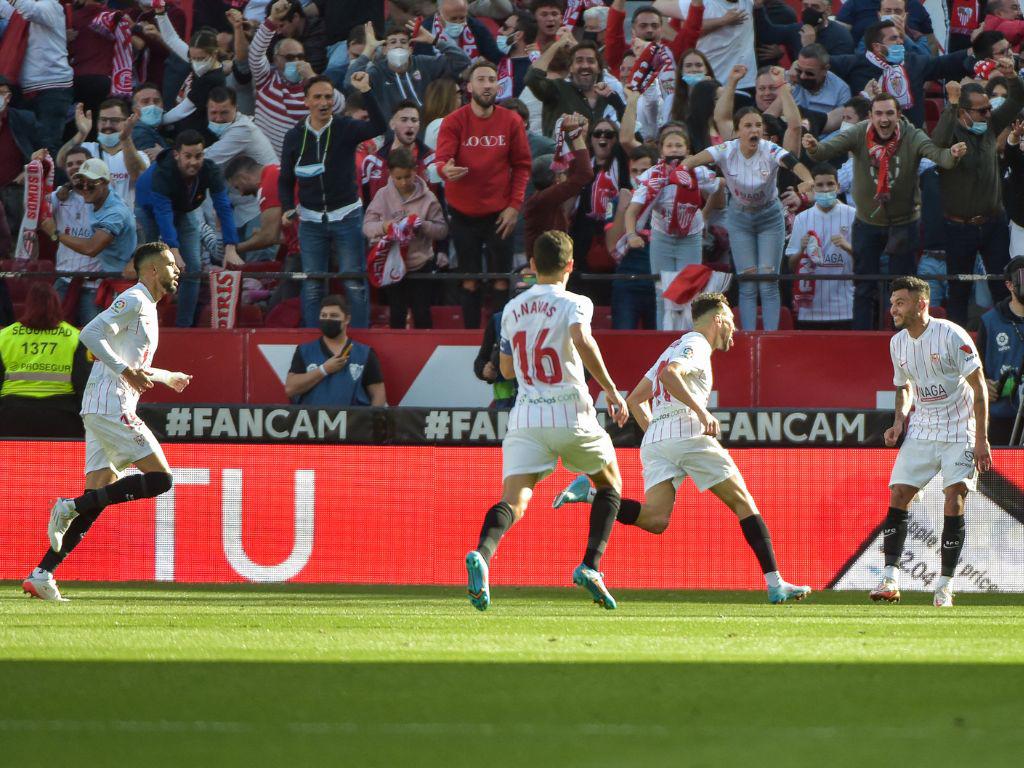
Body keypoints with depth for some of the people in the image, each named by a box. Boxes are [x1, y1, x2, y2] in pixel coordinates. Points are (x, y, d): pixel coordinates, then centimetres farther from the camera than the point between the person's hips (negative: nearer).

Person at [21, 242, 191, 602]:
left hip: (100, 410, 10)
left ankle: (41, 575, -4)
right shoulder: (134, 300, -6)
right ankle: (71, 506, -16)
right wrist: (126, 371, -23)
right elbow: (91, 334, -19)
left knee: (97, 500, 2)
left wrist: (168, 377, 45)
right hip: (111, 407, -10)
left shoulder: (145, 308, 24)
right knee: (160, 478, -13)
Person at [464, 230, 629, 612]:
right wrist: (611, 390, -17)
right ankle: (590, 566, 6)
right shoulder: (573, 303, -2)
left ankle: (482, 554, -42)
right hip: (571, 416, -3)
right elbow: (582, 340, -23)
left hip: (525, 419, 3)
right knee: (609, 484, 22)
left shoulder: (512, 310, 15)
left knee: (513, 501, -11)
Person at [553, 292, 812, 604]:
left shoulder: (672, 348, 30)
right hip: (688, 433, -7)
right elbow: (669, 375, -18)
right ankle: (775, 583, -3)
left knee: (655, 520, -12)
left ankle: (591, 493, -26)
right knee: (743, 502, 1)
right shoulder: (696, 345, 3)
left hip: (653, 440, 7)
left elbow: (635, 400, 32)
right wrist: (702, 411, -22)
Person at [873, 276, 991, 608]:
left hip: (960, 431, -6)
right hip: (921, 429, 6)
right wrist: (899, 421, 2)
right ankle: (890, 578, -4)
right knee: (898, 496, -6)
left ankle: (945, 586, -7)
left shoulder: (952, 335, -15)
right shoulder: (898, 343, 5)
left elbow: (979, 386, -13)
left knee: (954, 499, -13)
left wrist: (981, 439, -17)